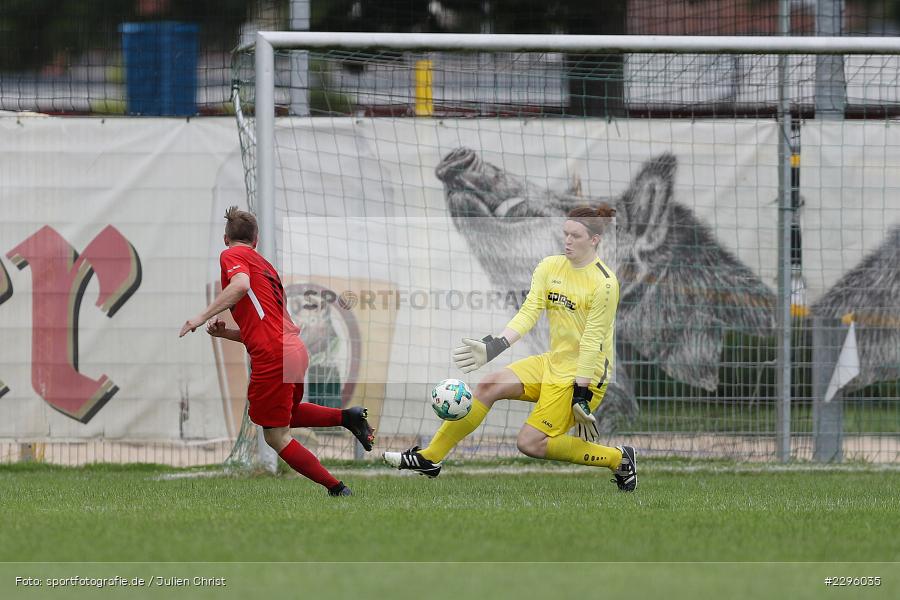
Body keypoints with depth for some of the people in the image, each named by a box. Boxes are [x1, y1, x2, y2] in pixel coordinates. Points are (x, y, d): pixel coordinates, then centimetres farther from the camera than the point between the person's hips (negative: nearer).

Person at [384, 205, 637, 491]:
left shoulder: (605, 283, -16)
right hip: (552, 361, 7)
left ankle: (618, 459, 1)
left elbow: (593, 341, -18)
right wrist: (493, 347, -20)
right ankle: (429, 458, -7)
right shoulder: (550, 267, 3)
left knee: (530, 443, -14)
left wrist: (581, 396, -19)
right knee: (490, 385, -11)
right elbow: (529, 313, -5)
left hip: (585, 375, -7)